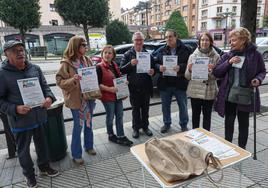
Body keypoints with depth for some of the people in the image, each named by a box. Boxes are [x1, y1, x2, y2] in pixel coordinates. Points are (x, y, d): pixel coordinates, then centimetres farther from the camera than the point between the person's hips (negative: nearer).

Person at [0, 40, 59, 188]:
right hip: (20, 120, -3)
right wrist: (15, 109, -23)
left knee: (42, 144, 21)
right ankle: (29, 175, 37)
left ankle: (44, 167, 44)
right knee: (23, 149, 15)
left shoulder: (35, 68, 1)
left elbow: (44, 86, 7)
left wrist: (49, 97, -14)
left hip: (39, 116, 4)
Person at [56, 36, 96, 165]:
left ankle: (88, 146, 38)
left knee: (89, 123, 18)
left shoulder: (87, 60, 5)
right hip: (76, 98, -6)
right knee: (78, 126, 4)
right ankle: (76, 154, 21)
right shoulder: (67, 63, -12)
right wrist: (73, 80, -29)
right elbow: (60, 81, -12)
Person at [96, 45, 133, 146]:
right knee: (110, 116, 8)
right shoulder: (99, 67, -12)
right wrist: (109, 89, -25)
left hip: (118, 94, 7)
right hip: (107, 96, -7)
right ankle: (111, 135, 28)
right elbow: (97, 84, -16)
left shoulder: (114, 65, 9)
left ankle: (121, 136, 22)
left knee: (119, 116, 11)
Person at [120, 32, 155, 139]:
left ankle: (145, 126, 30)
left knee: (145, 108, 13)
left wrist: (152, 72, -10)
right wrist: (130, 64, -23)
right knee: (135, 109, 10)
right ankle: (136, 128, 25)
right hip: (134, 87, -2)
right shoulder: (128, 55, 1)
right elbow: (122, 70, -5)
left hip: (146, 87, 2)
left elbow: (153, 67, 14)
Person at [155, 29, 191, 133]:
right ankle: (167, 123, 34)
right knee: (165, 106, 14)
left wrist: (180, 67, -25)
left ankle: (184, 125, 30)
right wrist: (159, 67, -15)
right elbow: (156, 63, 7)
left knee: (183, 106, 10)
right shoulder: (161, 51, 7)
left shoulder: (185, 50, -2)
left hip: (180, 84, -2)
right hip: (165, 84, 3)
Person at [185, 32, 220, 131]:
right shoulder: (193, 56, 2)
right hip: (195, 90, 1)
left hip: (209, 91, 0)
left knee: (207, 115, 11)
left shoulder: (216, 56, 0)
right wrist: (189, 70, -18)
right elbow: (187, 76, 2)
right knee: (195, 114, 12)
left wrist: (212, 70, -22)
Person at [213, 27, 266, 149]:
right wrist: (228, 62, -14)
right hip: (228, 96, 2)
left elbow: (262, 71, 8)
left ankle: (241, 149, 31)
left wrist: (258, 78, -14)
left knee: (243, 124, 13)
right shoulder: (228, 55, 1)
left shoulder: (255, 55, -4)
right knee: (229, 123, 13)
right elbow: (216, 72, -1)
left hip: (245, 96, -1)